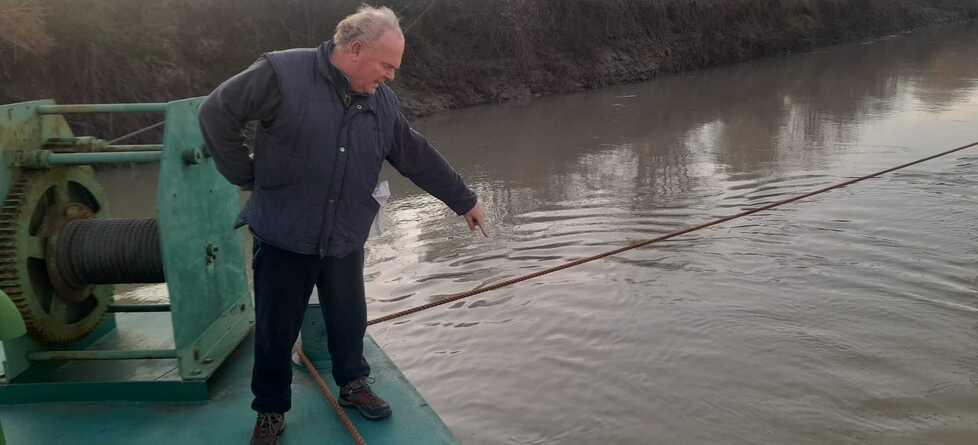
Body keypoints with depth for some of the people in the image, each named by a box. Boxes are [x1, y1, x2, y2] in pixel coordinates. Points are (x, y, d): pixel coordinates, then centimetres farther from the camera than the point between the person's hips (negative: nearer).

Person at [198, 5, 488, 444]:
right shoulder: (283, 73, -16)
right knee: (276, 330, 9)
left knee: (349, 320, 17)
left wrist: (465, 201, 16)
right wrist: (247, 175, -9)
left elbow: (420, 158, 10)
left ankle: (353, 384, 43)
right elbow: (217, 112, -11)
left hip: (344, 242, 4)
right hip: (283, 238, -4)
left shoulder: (383, 103, 2)